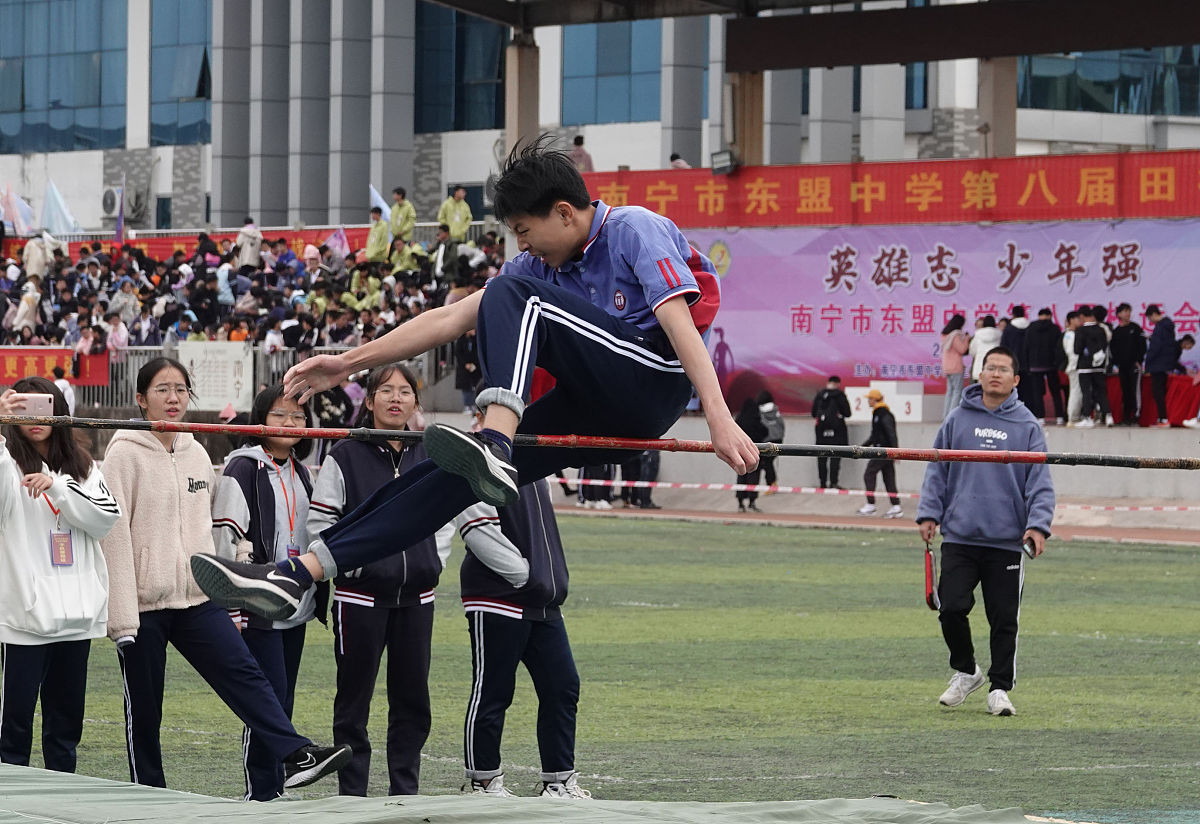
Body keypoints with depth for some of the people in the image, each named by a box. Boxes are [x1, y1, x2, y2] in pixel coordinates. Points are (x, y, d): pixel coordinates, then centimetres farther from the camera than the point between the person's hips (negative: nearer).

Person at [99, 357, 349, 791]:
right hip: (144, 605, -5)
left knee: (244, 673, -11)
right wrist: (121, 616, -17)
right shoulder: (125, 454, -6)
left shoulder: (197, 454, 13)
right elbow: (113, 534, -11)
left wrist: (222, 594, 16)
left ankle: (296, 757, -22)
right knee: (144, 709, 3)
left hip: (197, 598, 5)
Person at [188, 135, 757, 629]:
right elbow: (450, 320, 21)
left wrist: (720, 419, -29)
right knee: (449, 474, -3)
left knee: (512, 296, -22)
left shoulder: (635, 230, -5)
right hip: (598, 413, 8)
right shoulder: (539, 266, 20)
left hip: (653, 388, -8)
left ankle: (495, 448, -44)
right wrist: (348, 363, 19)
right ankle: (296, 577, -7)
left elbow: (680, 323, -17)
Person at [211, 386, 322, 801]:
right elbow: (228, 539, -13)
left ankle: (276, 790, 14)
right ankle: (260, 793, -5)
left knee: (283, 702, 9)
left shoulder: (299, 472, 15)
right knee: (270, 700, -10)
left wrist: (320, 595, 20)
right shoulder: (242, 470, -9)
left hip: (296, 608, 7)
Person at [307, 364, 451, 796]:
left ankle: (405, 790, 16)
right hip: (361, 595, -4)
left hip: (416, 596, 4)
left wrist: (434, 562, 6)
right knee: (354, 698, 0)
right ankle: (352, 794, 7)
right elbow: (321, 522, -5)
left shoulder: (429, 458, 8)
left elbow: (445, 517, 17)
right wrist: (351, 566, -10)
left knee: (412, 698, 7)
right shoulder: (345, 456, -5)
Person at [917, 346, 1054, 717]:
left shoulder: (1027, 425, 3)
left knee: (1004, 618, 2)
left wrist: (1038, 524, -11)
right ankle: (965, 671, 19)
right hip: (959, 537, 1)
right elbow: (937, 471, 11)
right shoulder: (958, 420, 7)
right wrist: (928, 513, 2)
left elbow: (1040, 481, 0)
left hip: (1007, 541, -1)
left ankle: (1000, 688, 14)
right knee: (952, 609, -4)